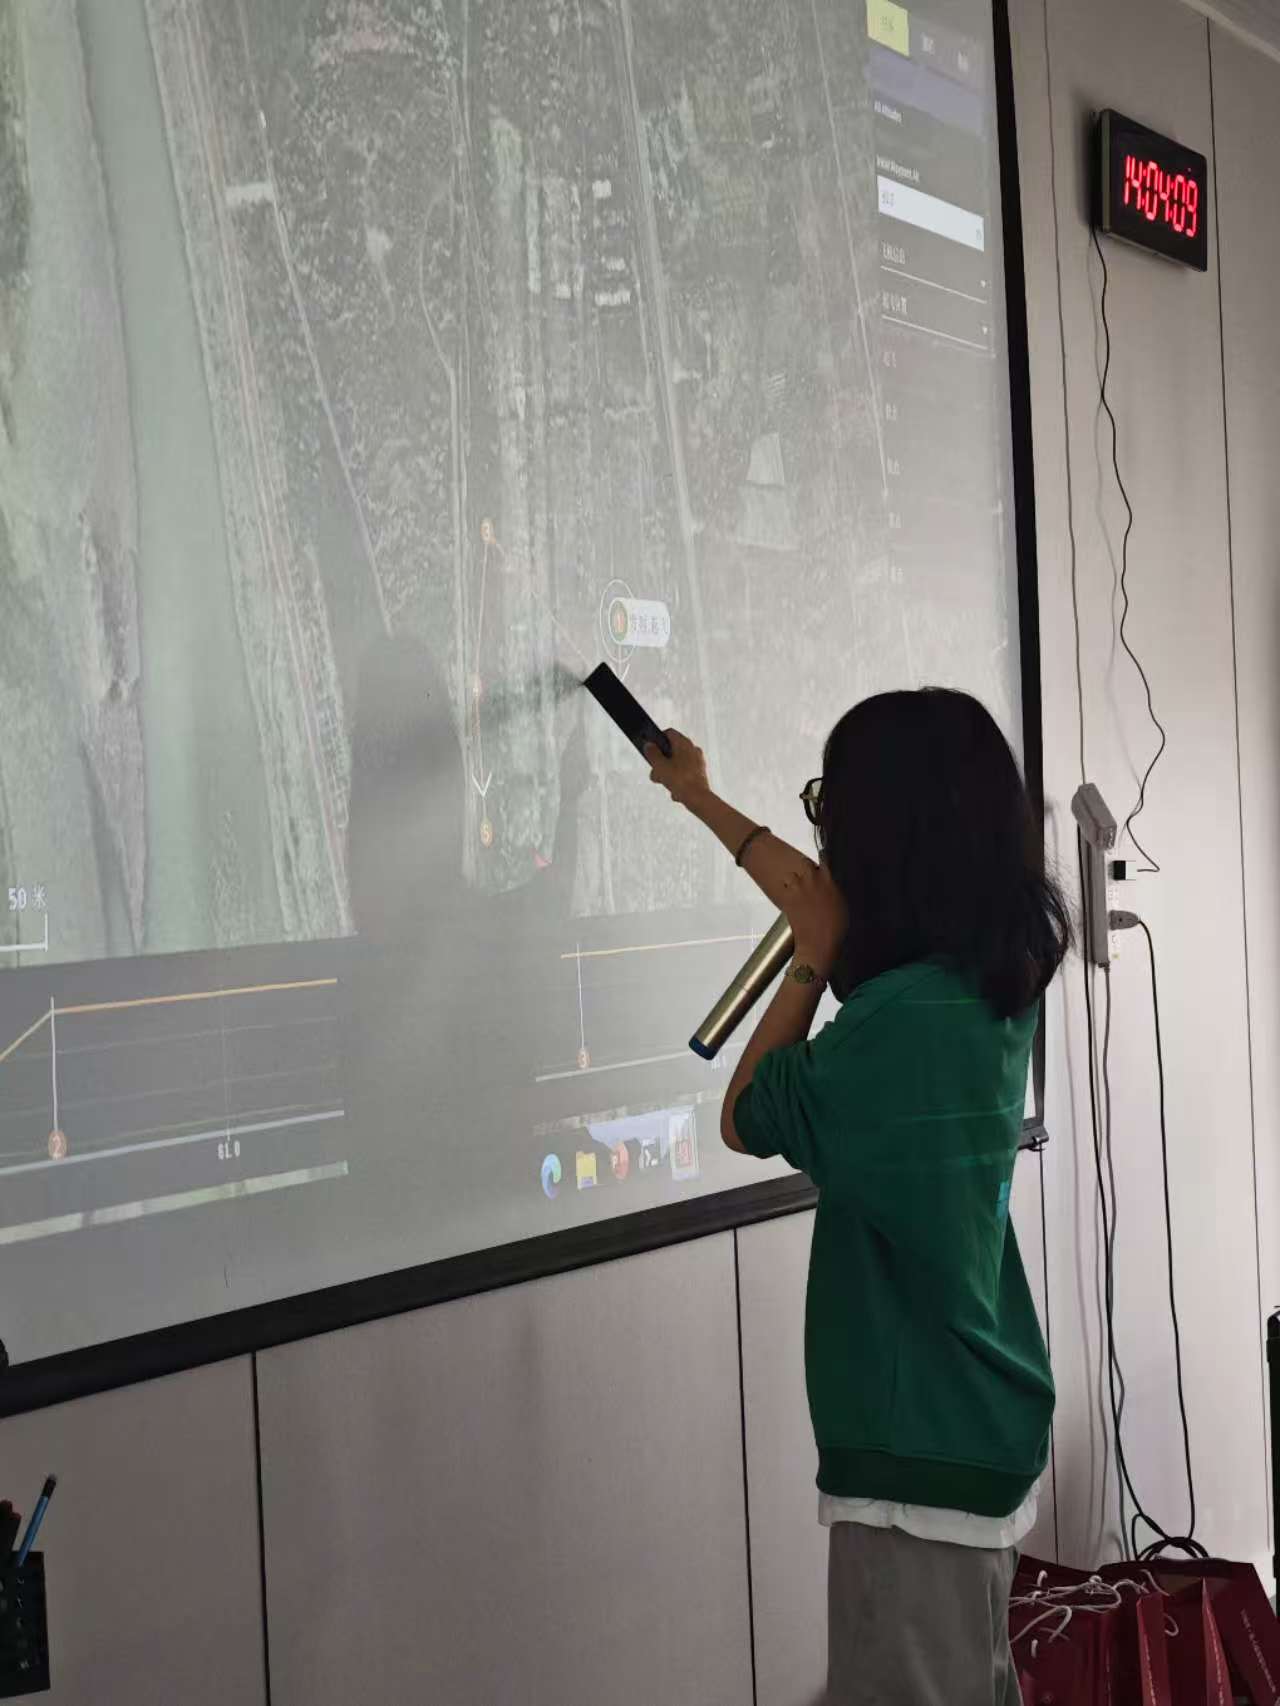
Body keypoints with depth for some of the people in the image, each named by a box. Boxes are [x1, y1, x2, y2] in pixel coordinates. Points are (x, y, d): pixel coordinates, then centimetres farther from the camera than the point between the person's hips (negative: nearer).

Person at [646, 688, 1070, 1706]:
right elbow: (834, 904, 20)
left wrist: (811, 965, -5)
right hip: (982, 1422, 9)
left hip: (920, 1445, -9)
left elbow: (745, 1119, -8)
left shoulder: (904, 1017, -26)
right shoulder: (995, 970, 2)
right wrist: (702, 801, 32)